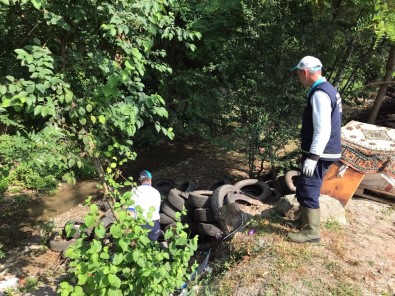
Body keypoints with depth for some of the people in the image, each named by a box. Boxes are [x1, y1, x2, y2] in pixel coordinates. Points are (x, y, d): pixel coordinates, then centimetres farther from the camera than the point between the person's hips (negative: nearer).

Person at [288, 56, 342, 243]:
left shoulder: (320, 94, -20)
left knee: (308, 191, -2)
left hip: (319, 154, -10)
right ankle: (304, 219, 36)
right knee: (304, 189, 21)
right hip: (321, 152, 10)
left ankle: (311, 231, 9)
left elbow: (323, 130, -26)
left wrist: (312, 157, -26)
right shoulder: (326, 89, 13)